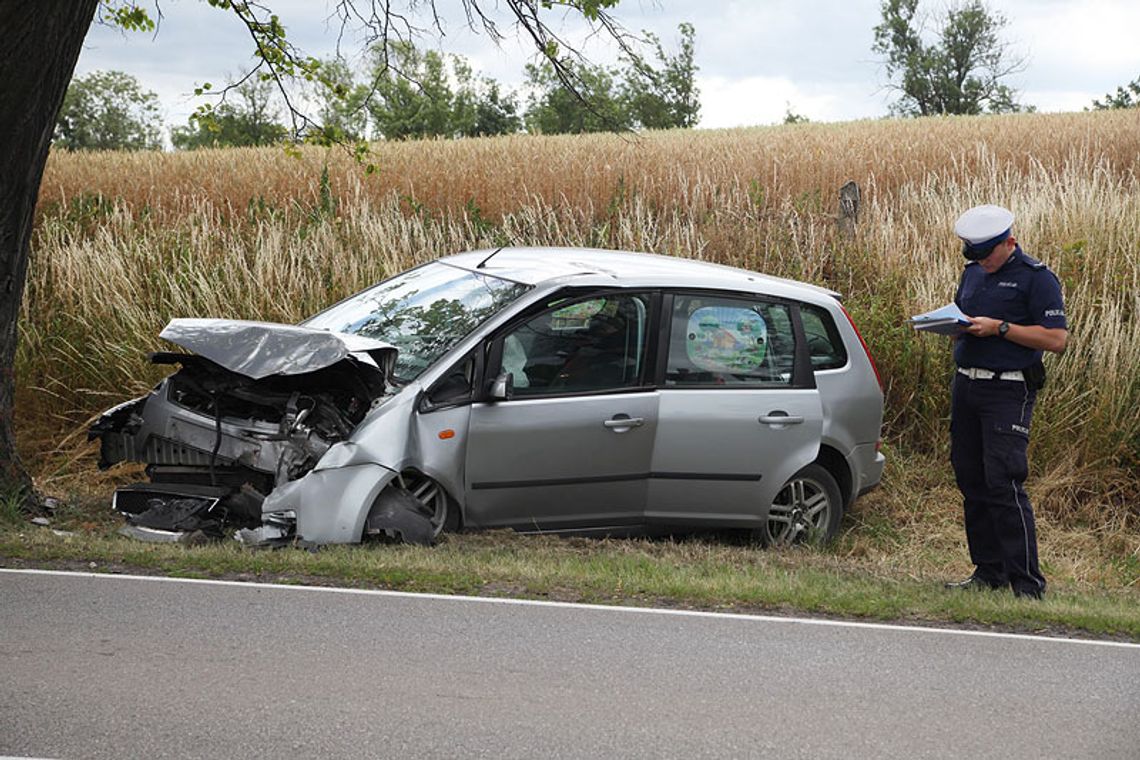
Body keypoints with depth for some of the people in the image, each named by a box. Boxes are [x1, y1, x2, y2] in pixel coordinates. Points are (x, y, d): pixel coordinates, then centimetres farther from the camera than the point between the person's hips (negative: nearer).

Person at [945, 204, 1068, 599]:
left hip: (1008, 391, -8)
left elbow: (1056, 339, -12)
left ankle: (1026, 583, -11)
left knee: (1003, 482, -14)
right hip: (965, 385, 8)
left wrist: (999, 328, -17)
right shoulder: (972, 273, 17)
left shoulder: (1037, 278, -6)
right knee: (971, 481, 9)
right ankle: (988, 571, 17)